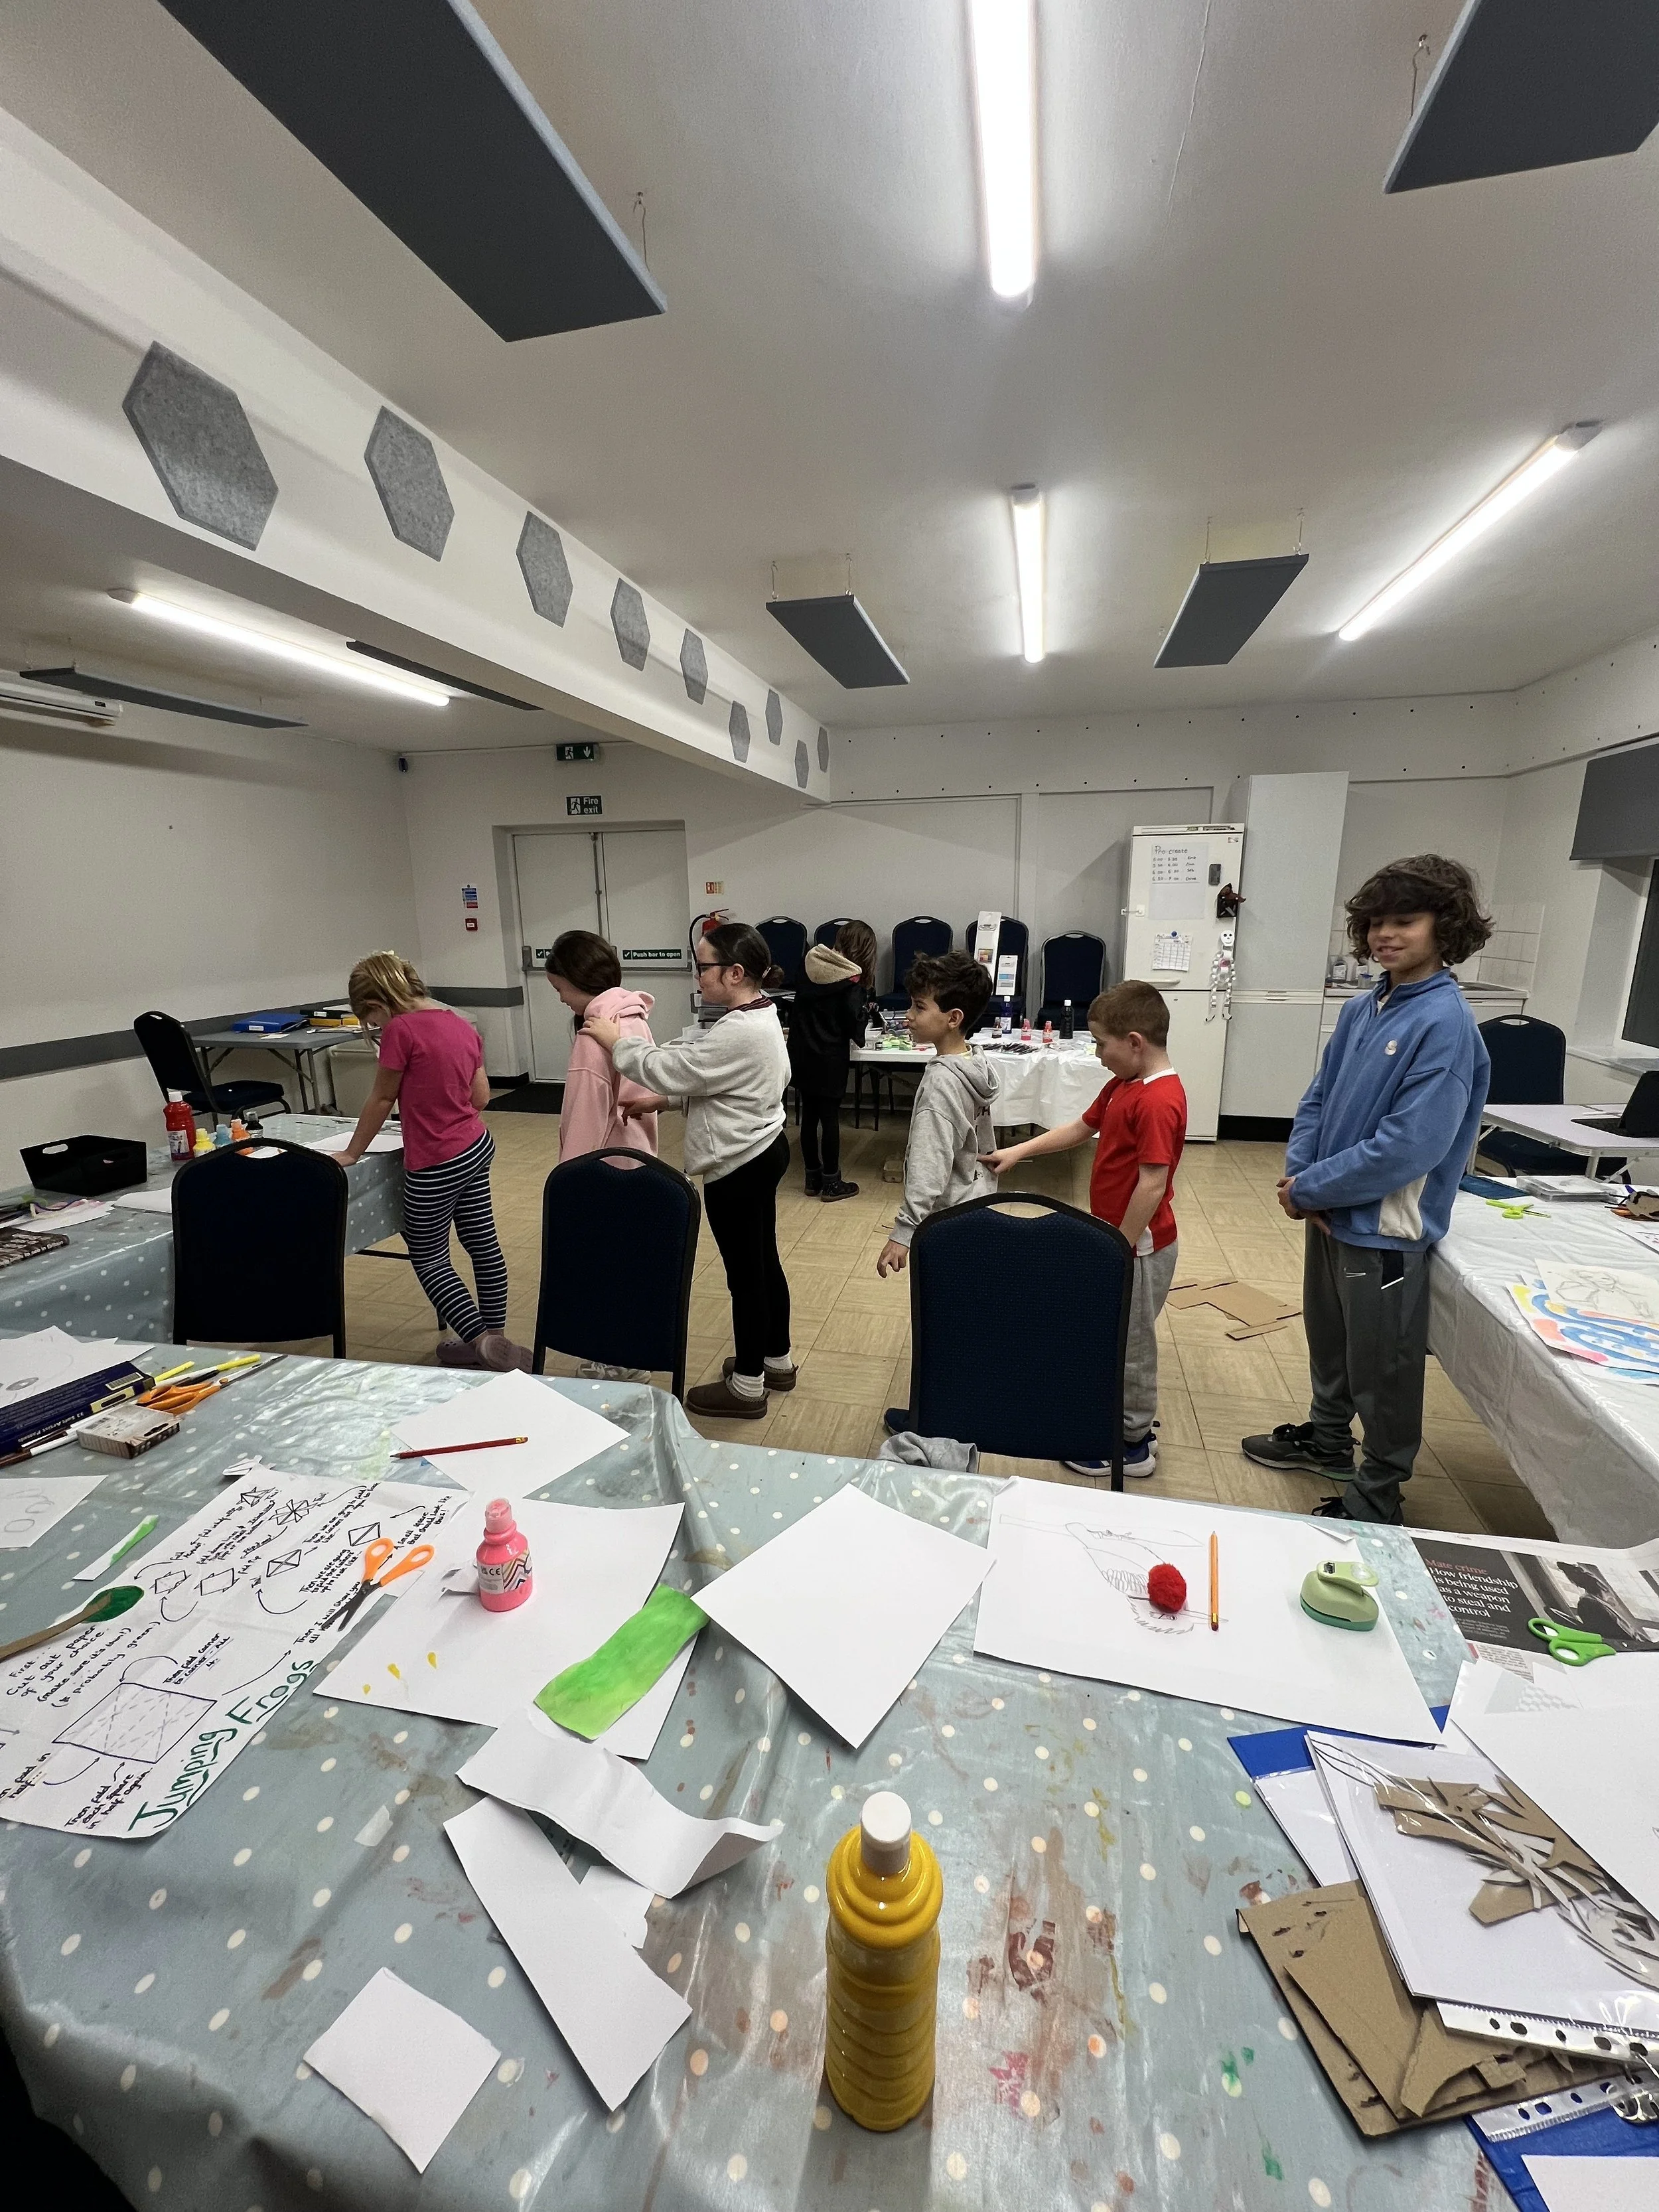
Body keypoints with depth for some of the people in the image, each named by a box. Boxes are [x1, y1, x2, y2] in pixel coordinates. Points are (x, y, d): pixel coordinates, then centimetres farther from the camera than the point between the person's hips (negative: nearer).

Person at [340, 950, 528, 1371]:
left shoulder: (402, 1029, -17)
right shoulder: (461, 1024, 6)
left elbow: (382, 1099, -8)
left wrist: (351, 1154, 4)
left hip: (436, 1165, -8)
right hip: (477, 1148, 8)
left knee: (428, 1258, 8)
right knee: (483, 1245, 15)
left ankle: (482, 1339, -1)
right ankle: (494, 1337, 28)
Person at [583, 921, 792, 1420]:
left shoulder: (739, 1032, -26)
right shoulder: (759, 1017, 7)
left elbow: (670, 1068, -22)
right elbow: (703, 1081, 14)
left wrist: (615, 1041, -8)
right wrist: (662, 1101, 6)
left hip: (738, 1167, -10)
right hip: (762, 1151, 10)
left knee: (744, 1273, 4)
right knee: (763, 1261, 21)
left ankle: (747, 1387, 21)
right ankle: (777, 1361, 38)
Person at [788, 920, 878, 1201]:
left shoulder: (812, 969, 6)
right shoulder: (852, 980, -12)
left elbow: (798, 1009, 11)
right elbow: (853, 1022, -14)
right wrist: (866, 1011, 5)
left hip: (801, 1054, 6)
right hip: (830, 1058, -6)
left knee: (809, 1116, 12)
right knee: (830, 1118, 3)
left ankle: (812, 1178, 23)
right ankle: (831, 1183, 12)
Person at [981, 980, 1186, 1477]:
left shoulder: (1158, 1102, -26)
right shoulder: (1124, 1084, 5)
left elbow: (1152, 1184, -27)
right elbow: (1081, 1128, 15)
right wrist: (1019, 1151, 10)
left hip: (1139, 1246, -9)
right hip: (1118, 1236, 9)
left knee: (1130, 1342, 7)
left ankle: (1134, 1444, 25)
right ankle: (1132, 1418, 40)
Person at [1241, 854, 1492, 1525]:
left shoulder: (1446, 1024, -20)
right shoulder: (1361, 1008, 2)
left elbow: (1408, 1146, -25)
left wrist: (1308, 1190, -18)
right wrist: (1298, 1172, -7)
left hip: (1385, 1229, -7)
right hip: (1331, 1213, 7)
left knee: (1382, 1371, 10)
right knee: (1329, 1342, 25)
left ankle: (1374, 1503, 30)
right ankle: (1327, 1440, 48)